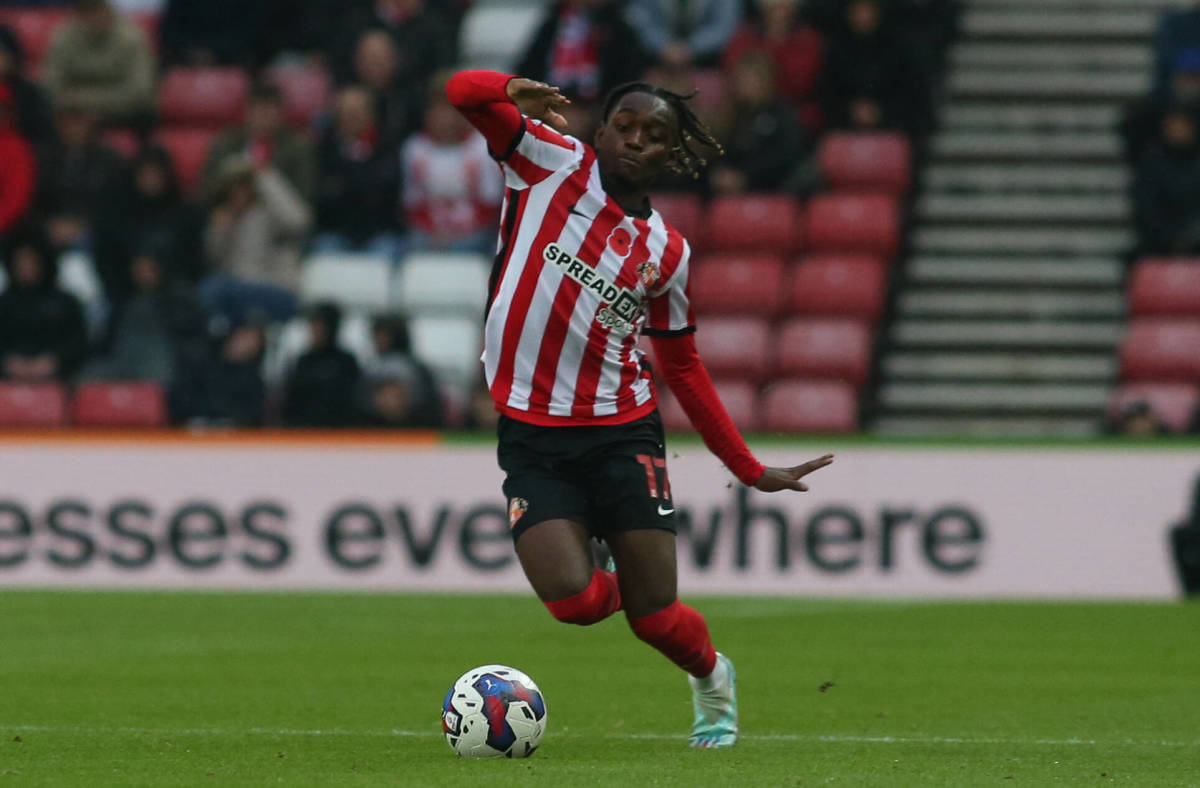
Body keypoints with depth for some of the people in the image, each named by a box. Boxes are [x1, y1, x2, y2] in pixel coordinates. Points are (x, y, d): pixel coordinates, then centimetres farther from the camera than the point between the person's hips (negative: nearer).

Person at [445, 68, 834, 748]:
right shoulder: (556, 163, 0)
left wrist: (751, 470, 15)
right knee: (573, 601, -19)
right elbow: (464, 93, -11)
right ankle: (616, 587, 20)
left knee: (655, 618, -2)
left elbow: (683, 367, 17)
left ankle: (712, 678, 34)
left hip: (623, 434, 1)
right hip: (533, 437, -1)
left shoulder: (666, 251, 7)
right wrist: (515, 94, -35)